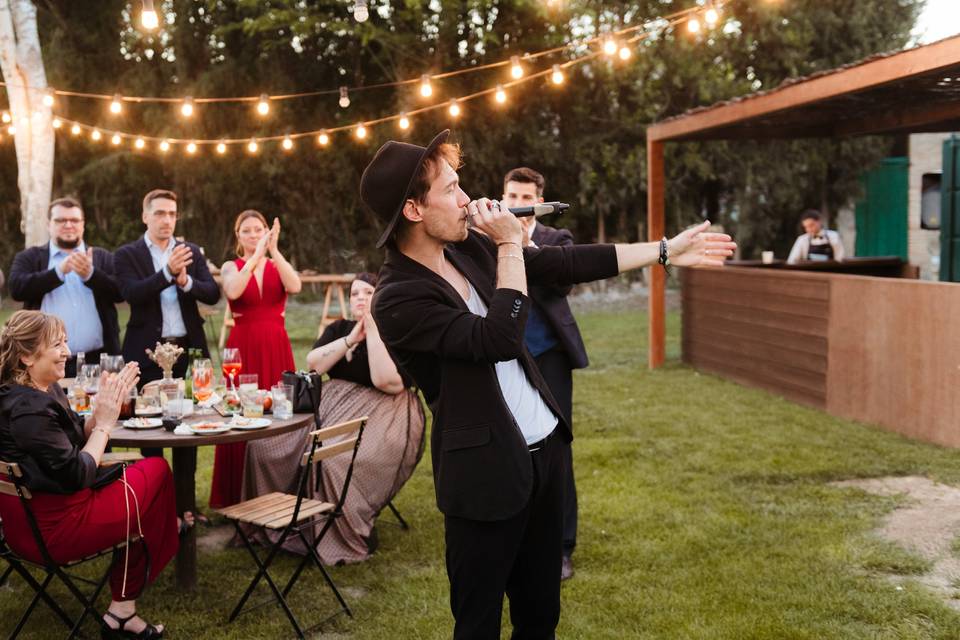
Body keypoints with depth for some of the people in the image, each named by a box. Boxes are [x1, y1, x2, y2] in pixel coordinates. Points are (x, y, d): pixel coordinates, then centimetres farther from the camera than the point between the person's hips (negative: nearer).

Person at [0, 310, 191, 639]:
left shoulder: (44, 390, 4)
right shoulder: (29, 409, -26)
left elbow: (78, 440, 12)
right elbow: (77, 476, -23)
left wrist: (104, 406, -4)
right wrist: (105, 422, -13)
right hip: (53, 528, -10)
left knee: (150, 468, 16)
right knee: (157, 471, 6)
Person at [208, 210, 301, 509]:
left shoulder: (278, 266, 10)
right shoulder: (231, 267, 6)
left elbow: (295, 286, -13)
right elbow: (233, 291, -18)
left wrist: (274, 249, -17)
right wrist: (257, 255, -19)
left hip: (276, 349, 2)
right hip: (243, 347, -2)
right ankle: (237, 496, 8)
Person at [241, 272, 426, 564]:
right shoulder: (339, 328, 15)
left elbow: (387, 381, -19)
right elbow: (312, 365, 0)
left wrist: (372, 330, -16)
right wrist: (352, 338, -9)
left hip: (380, 416, -6)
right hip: (331, 407, 7)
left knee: (333, 460, -34)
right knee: (265, 444, -9)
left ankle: (351, 539, -16)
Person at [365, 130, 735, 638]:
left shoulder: (469, 247, 3)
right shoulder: (398, 300, -19)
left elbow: (565, 264, 8)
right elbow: (498, 339, -26)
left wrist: (666, 250, 10)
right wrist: (510, 246, -19)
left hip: (543, 446, 7)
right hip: (488, 472, -7)